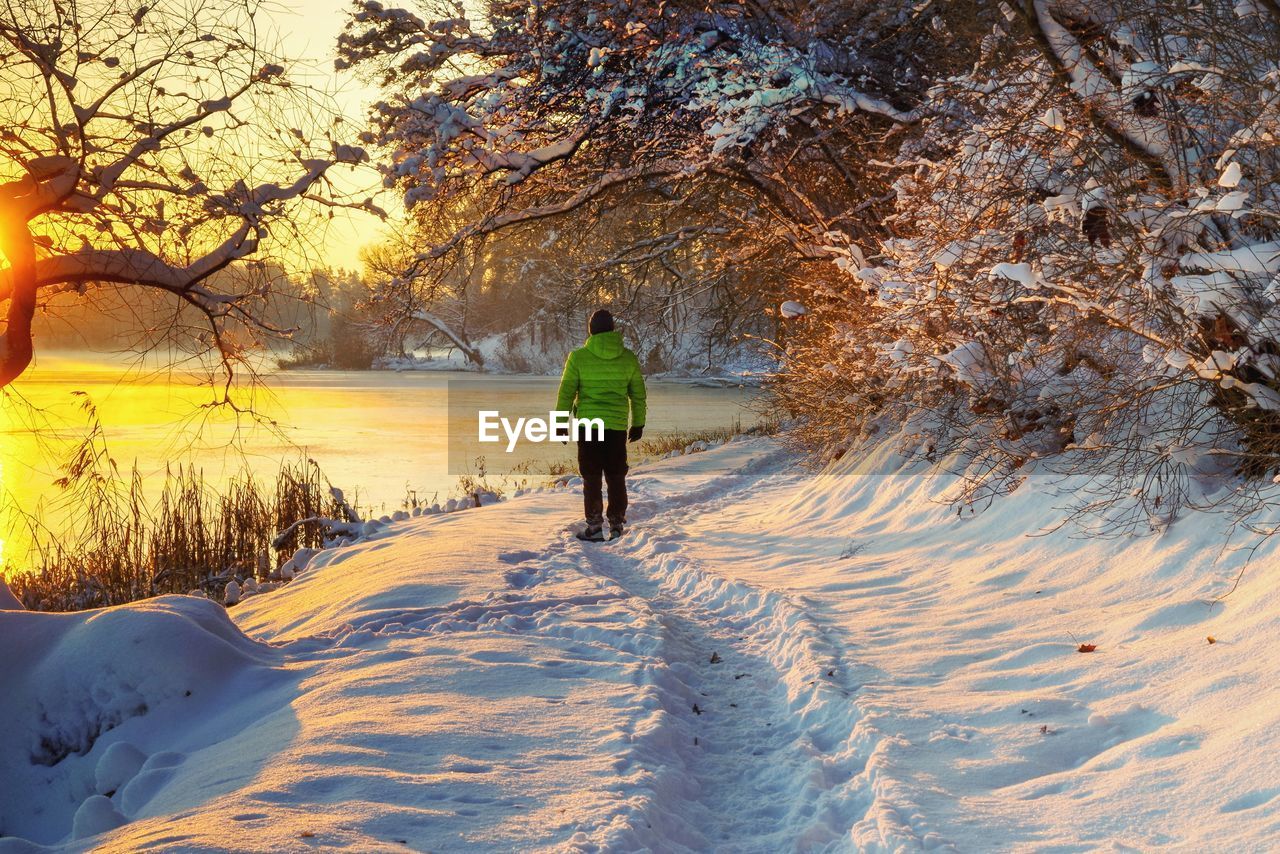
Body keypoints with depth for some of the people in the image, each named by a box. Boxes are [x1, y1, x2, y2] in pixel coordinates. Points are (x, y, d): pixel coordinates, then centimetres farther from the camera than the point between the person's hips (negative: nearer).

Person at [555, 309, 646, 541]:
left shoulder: (578, 357, -6)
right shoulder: (628, 358, 2)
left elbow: (566, 393, -3)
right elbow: (638, 394, 9)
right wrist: (638, 423, 20)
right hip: (618, 426, 2)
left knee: (591, 478, 4)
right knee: (616, 477, 11)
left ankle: (594, 527, 4)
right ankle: (617, 525, 14)